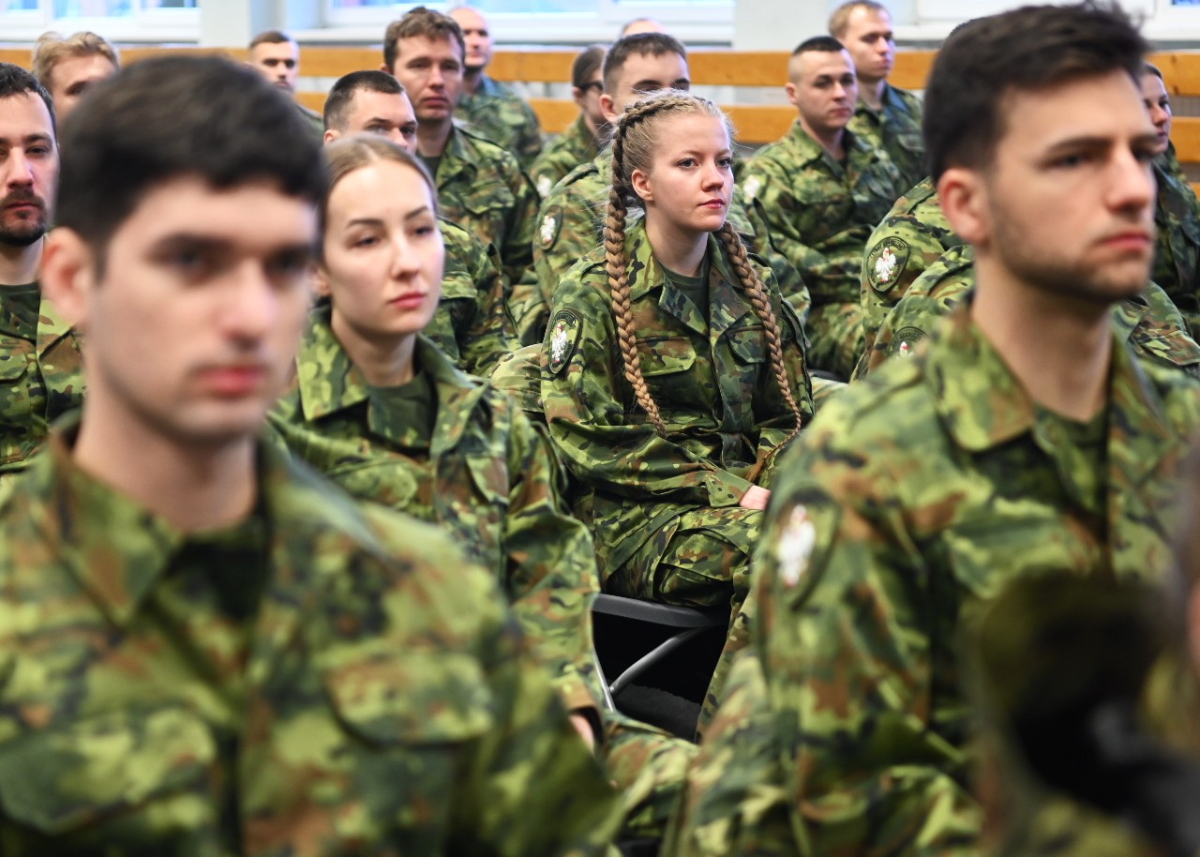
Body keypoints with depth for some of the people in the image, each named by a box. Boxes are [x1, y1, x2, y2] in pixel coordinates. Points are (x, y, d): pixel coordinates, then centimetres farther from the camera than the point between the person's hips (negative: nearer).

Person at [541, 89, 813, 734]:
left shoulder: (750, 289, 17)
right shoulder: (594, 296, 0)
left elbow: (787, 416, 19)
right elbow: (586, 441, -8)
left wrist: (773, 484, -5)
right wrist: (723, 488, -14)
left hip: (741, 504, 5)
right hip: (636, 524, -5)